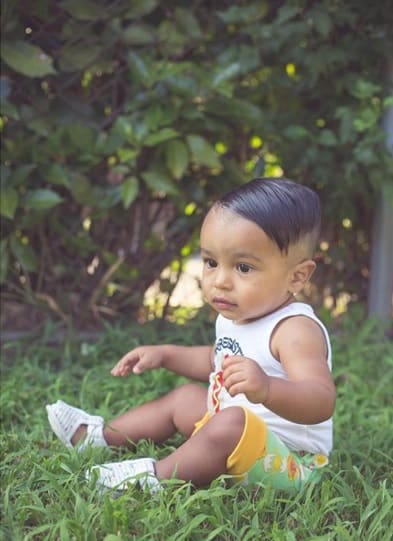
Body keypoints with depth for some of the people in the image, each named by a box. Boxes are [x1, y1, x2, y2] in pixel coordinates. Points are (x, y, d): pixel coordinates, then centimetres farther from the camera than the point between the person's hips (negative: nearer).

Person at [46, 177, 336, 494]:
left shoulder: (295, 329, -26)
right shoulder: (235, 317, 5)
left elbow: (321, 402, -42)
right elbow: (216, 360, 28)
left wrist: (267, 389, -59)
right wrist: (164, 355, 18)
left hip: (287, 465, -10)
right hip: (236, 444, 10)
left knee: (232, 422, -37)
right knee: (186, 397, 24)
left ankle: (156, 477, -20)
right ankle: (100, 436, 32)